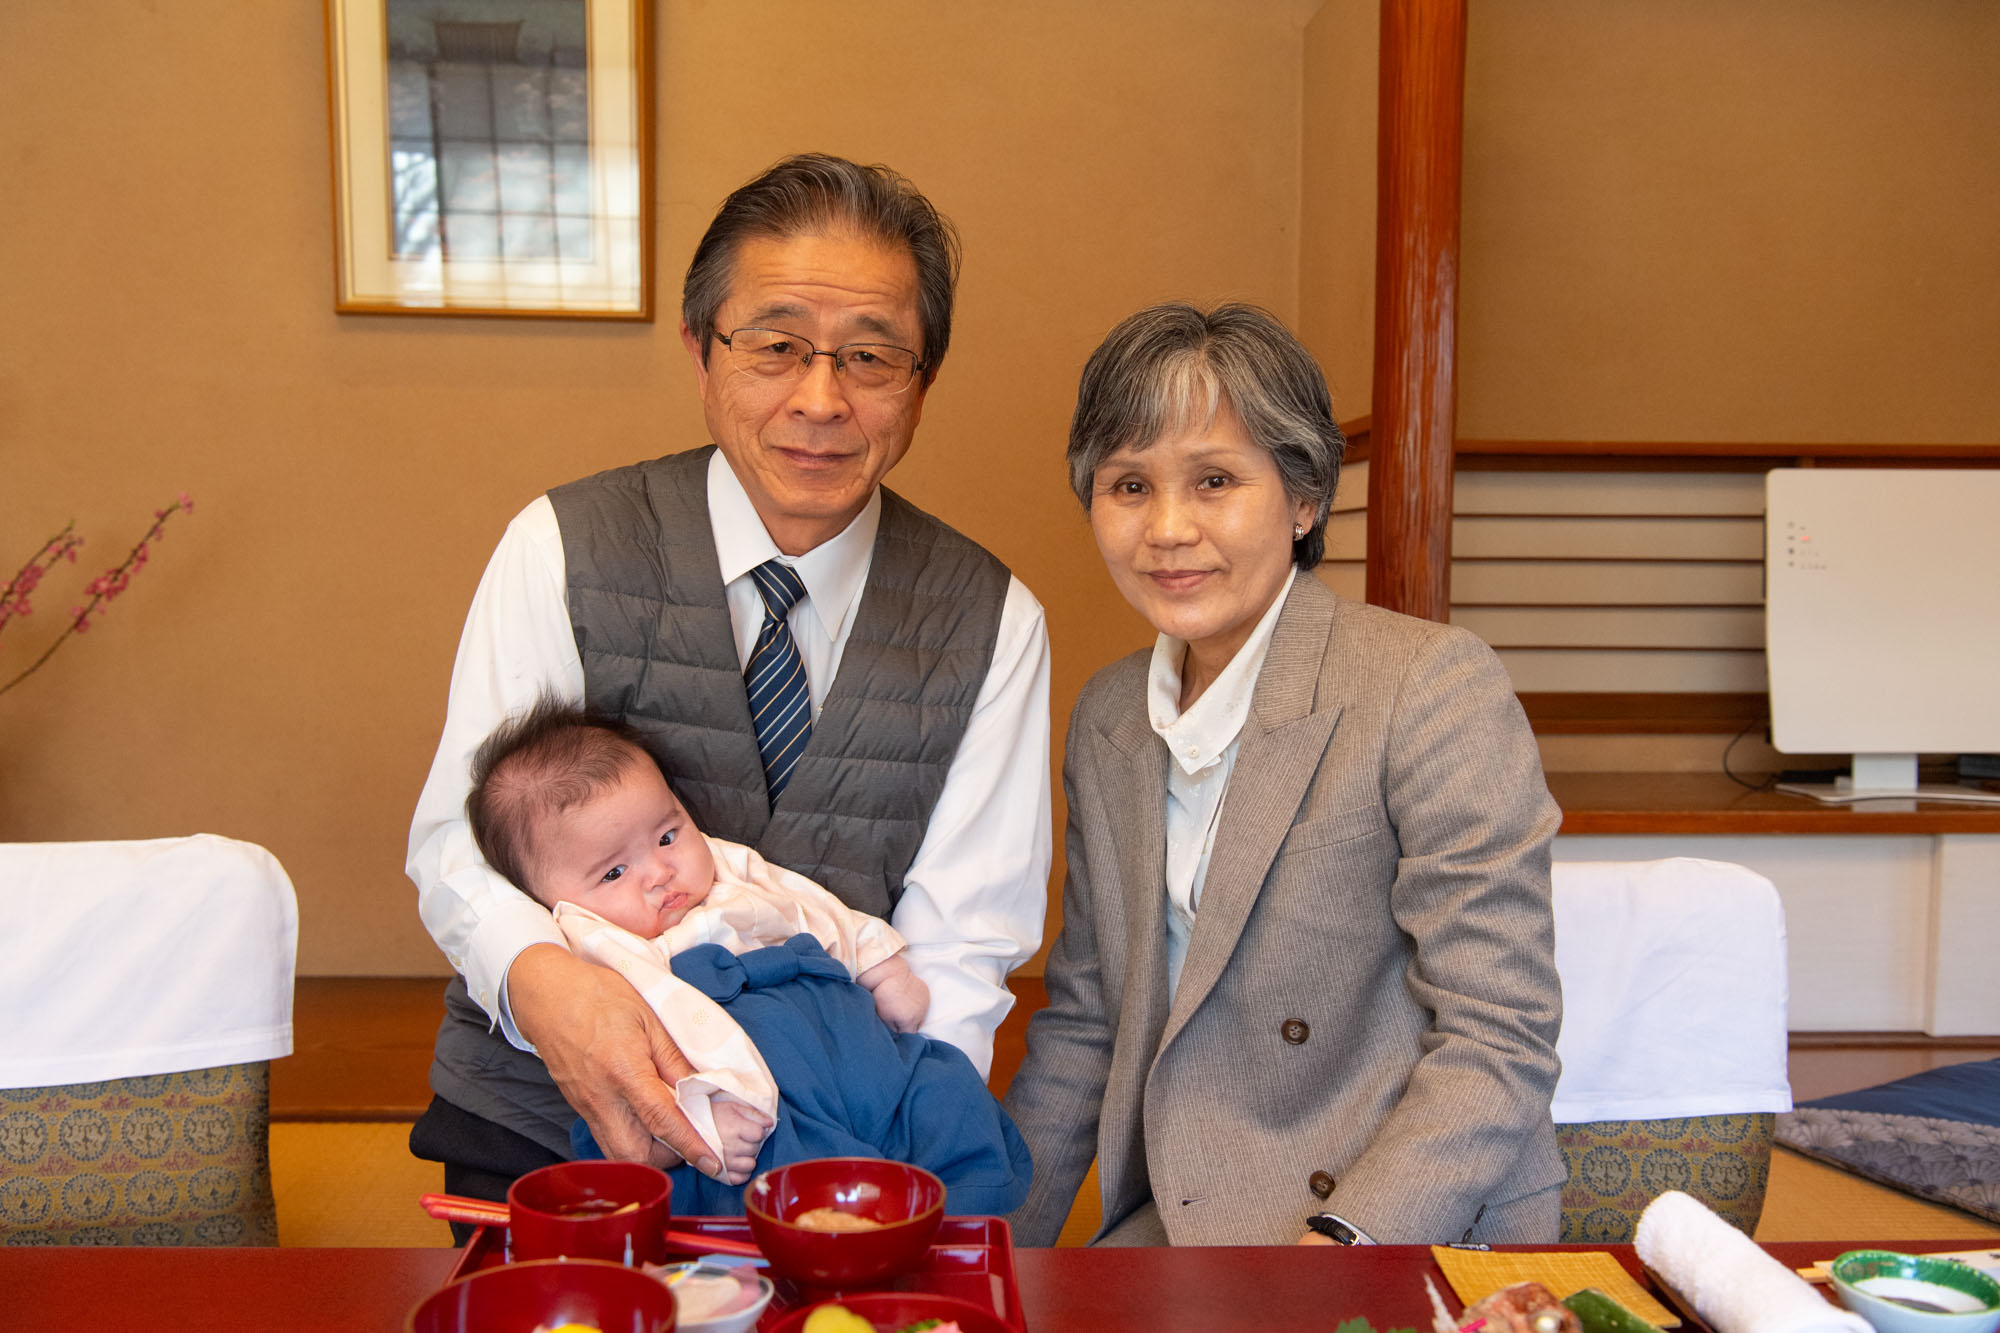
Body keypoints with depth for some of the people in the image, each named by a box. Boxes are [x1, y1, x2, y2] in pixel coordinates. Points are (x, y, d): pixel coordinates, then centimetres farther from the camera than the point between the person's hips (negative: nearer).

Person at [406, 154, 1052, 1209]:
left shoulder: (993, 625, -1)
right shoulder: (563, 551, -3)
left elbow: (957, 956, -3)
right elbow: (457, 840, -4)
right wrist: (539, 976, -27)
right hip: (541, 1129, 0)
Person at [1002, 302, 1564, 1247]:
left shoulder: (1434, 687, -13)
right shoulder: (1106, 719, 7)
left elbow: (1499, 1045, -14)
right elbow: (1083, 1026, 11)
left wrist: (1340, 1242, -25)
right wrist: (989, 1251, 2)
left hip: (1415, 1246, -3)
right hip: (1176, 1239, 4)